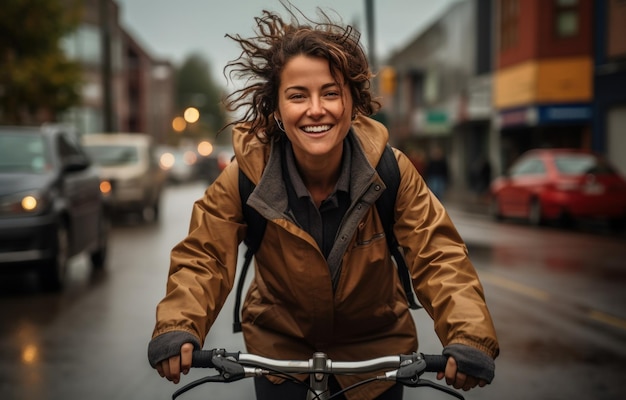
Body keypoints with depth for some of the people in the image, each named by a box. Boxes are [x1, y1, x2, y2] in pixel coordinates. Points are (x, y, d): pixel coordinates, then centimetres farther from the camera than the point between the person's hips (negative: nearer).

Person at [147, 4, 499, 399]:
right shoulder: (245, 176, -20)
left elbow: (438, 255, -21)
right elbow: (202, 257, -16)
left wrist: (469, 336, -37)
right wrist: (178, 329, -35)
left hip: (375, 347, 1)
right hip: (280, 348, 0)